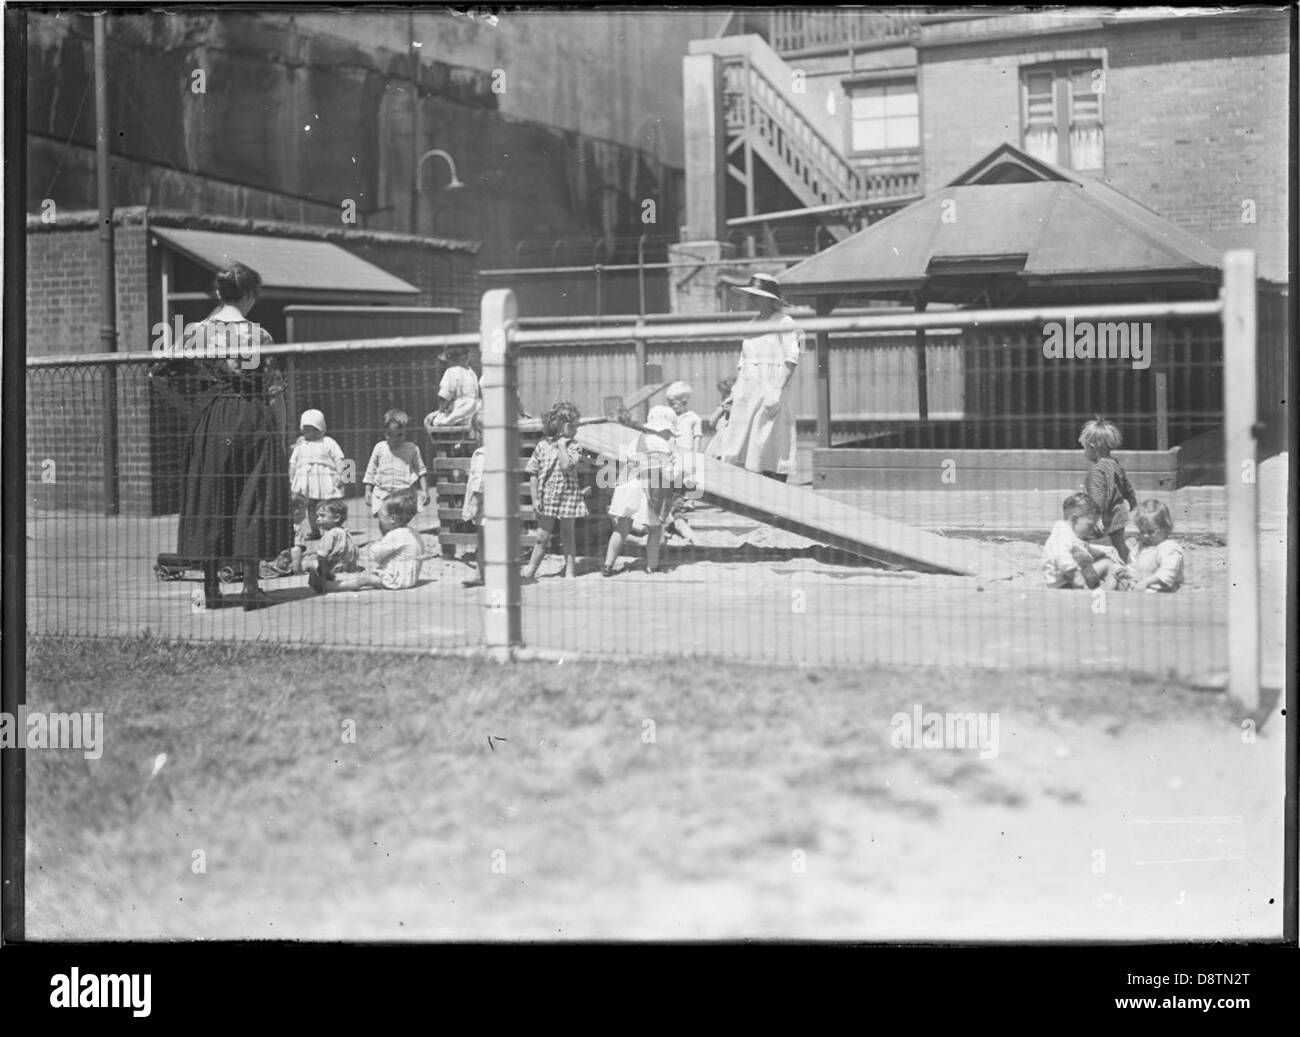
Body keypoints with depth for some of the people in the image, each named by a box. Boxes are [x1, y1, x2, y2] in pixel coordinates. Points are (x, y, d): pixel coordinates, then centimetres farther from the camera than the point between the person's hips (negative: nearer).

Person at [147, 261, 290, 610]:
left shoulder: (196, 332, 1)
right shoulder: (257, 335, -5)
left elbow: (159, 374, 0)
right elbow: (275, 390, -6)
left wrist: (192, 405, 9)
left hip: (209, 422, 2)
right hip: (252, 421, -2)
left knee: (209, 501, 8)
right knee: (251, 500, 4)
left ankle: (211, 588, 10)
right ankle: (250, 585, 1)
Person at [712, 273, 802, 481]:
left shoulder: (784, 322, -4)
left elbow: (791, 359, -9)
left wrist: (778, 390, -18)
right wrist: (735, 392, 14)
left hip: (770, 391, -7)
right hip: (747, 393, 7)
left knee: (772, 455, -6)